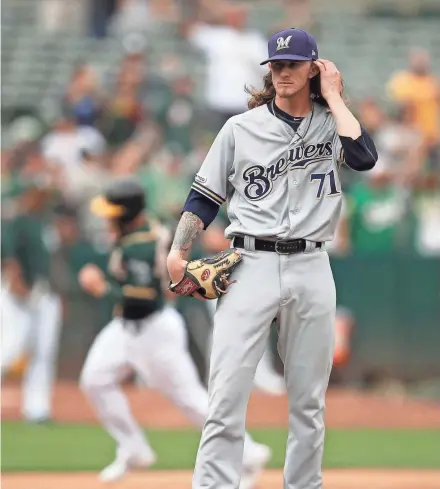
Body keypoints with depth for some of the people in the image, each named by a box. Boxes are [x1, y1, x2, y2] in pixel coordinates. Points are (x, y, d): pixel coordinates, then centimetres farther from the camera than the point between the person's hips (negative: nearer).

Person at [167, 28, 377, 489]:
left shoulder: (331, 124, 8)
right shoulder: (241, 128, 6)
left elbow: (364, 158, -13)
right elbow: (204, 198, 7)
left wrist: (333, 96, -3)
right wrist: (177, 253, -8)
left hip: (311, 270, 2)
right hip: (250, 266, -2)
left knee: (309, 401, 7)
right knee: (227, 397, -11)